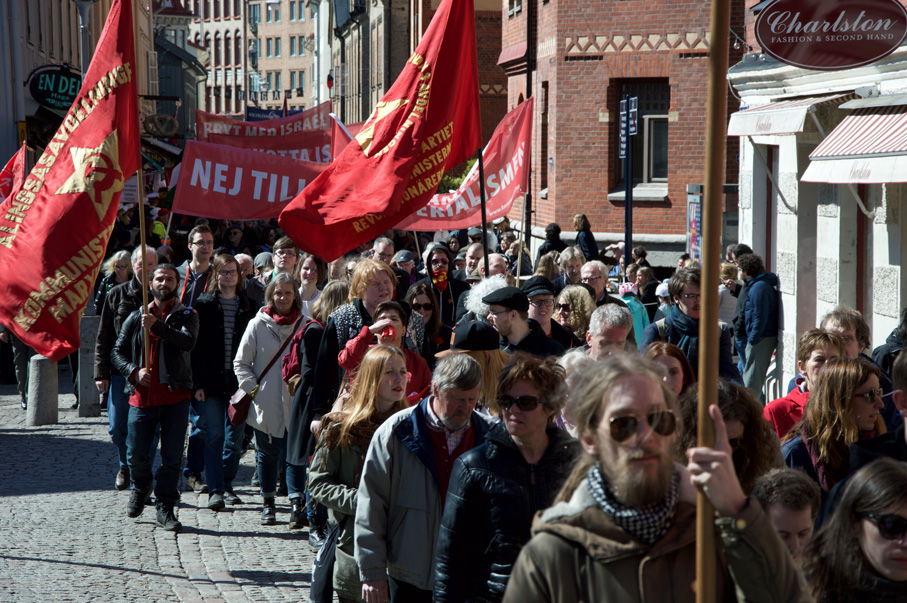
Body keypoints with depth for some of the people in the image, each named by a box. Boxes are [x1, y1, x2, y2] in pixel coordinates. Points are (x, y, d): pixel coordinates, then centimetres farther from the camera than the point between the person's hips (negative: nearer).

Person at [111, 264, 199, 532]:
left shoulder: (186, 316, 5)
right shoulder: (136, 318, 11)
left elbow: (187, 342, -16)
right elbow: (118, 352, 12)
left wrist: (157, 326, -25)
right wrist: (134, 371, -6)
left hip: (175, 397, -1)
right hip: (142, 396, 2)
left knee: (172, 457, -1)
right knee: (136, 455, 5)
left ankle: (165, 508, 9)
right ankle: (141, 488, 35)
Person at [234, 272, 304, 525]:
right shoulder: (258, 324, 0)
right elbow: (241, 362, 4)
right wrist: (253, 389, -5)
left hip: (295, 404, 0)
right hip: (266, 405, 0)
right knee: (268, 454, 8)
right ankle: (268, 504, 20)